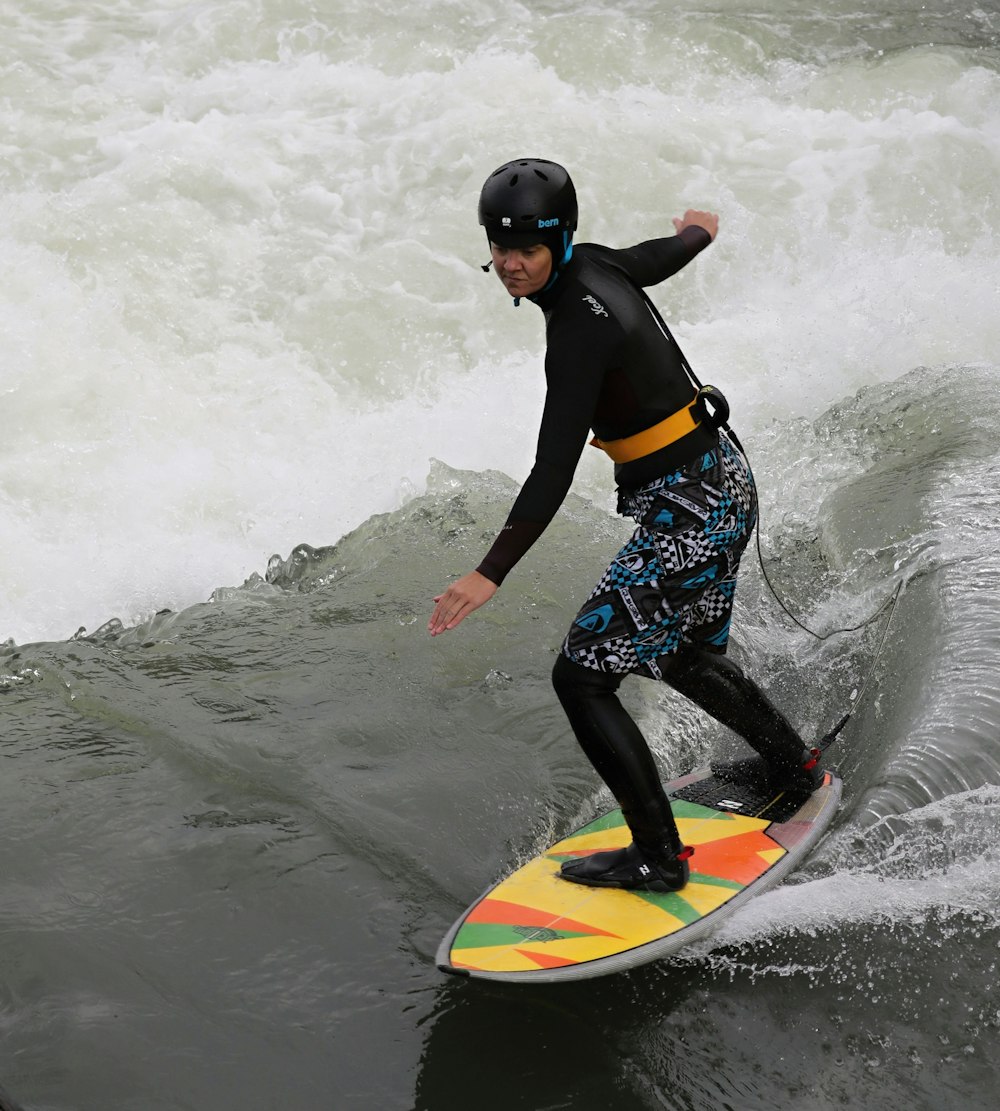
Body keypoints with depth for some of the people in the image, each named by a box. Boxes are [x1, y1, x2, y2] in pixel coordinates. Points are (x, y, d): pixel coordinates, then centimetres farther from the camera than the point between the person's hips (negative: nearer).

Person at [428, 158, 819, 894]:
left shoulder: (579, 326, -24)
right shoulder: (596, 266, 1)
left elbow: (554, 470, -30)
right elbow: (668, 254, 24)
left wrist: (491, 573, -35)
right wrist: (699, 230, 48)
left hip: (689, 514, -10)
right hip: (723, 483, 10)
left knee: (581, 679, -7)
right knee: (684, 657, 29)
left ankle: (658, 858, 0)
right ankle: (790, 763, 51)